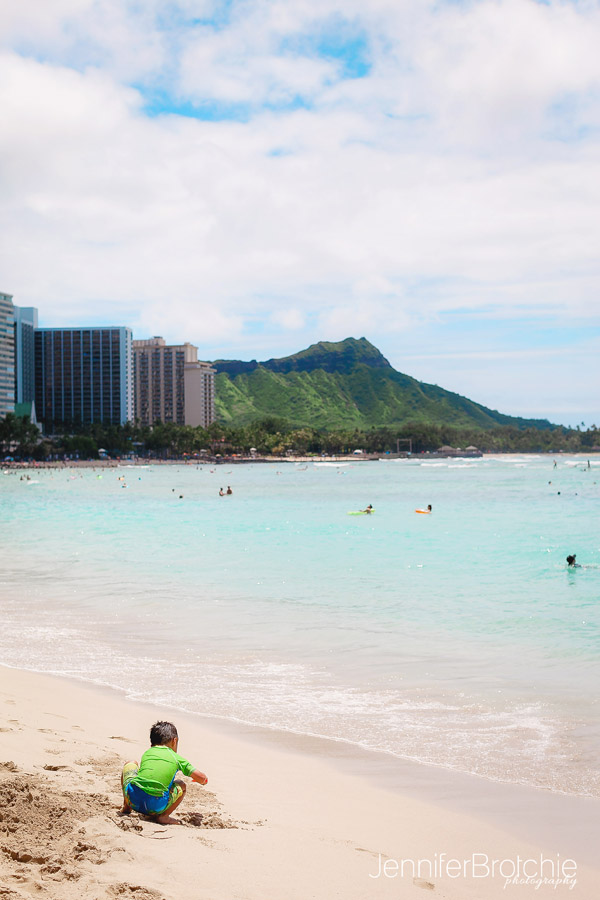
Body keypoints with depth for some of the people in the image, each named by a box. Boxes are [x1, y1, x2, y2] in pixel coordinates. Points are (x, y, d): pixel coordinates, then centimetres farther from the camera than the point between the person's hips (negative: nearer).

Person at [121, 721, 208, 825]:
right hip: (155, 807, -2)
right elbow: (202, 778, 14)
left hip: (132, 798, 2)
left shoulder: (147, 753, 22)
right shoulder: (177, 758, 14)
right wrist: (203, 780, 40)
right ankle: (163, 816, 9)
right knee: (181, 786, 28)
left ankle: (126, 807, 29)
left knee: (130, 764, 31)